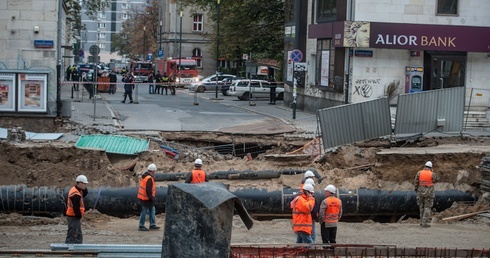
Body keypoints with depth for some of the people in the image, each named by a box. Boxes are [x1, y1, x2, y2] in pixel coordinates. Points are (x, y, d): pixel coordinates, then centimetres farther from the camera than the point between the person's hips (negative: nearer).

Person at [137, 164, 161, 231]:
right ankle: (141, 226, 8)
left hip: (142, 197, 10)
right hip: (146, 198, -10)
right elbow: (148, 190, -26)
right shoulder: (149, 179, -23)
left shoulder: (144, 176, 9)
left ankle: (152, 225, 22)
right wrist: (152, 198, -16)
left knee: (152, 210, 16)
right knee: (144, 211, 0)